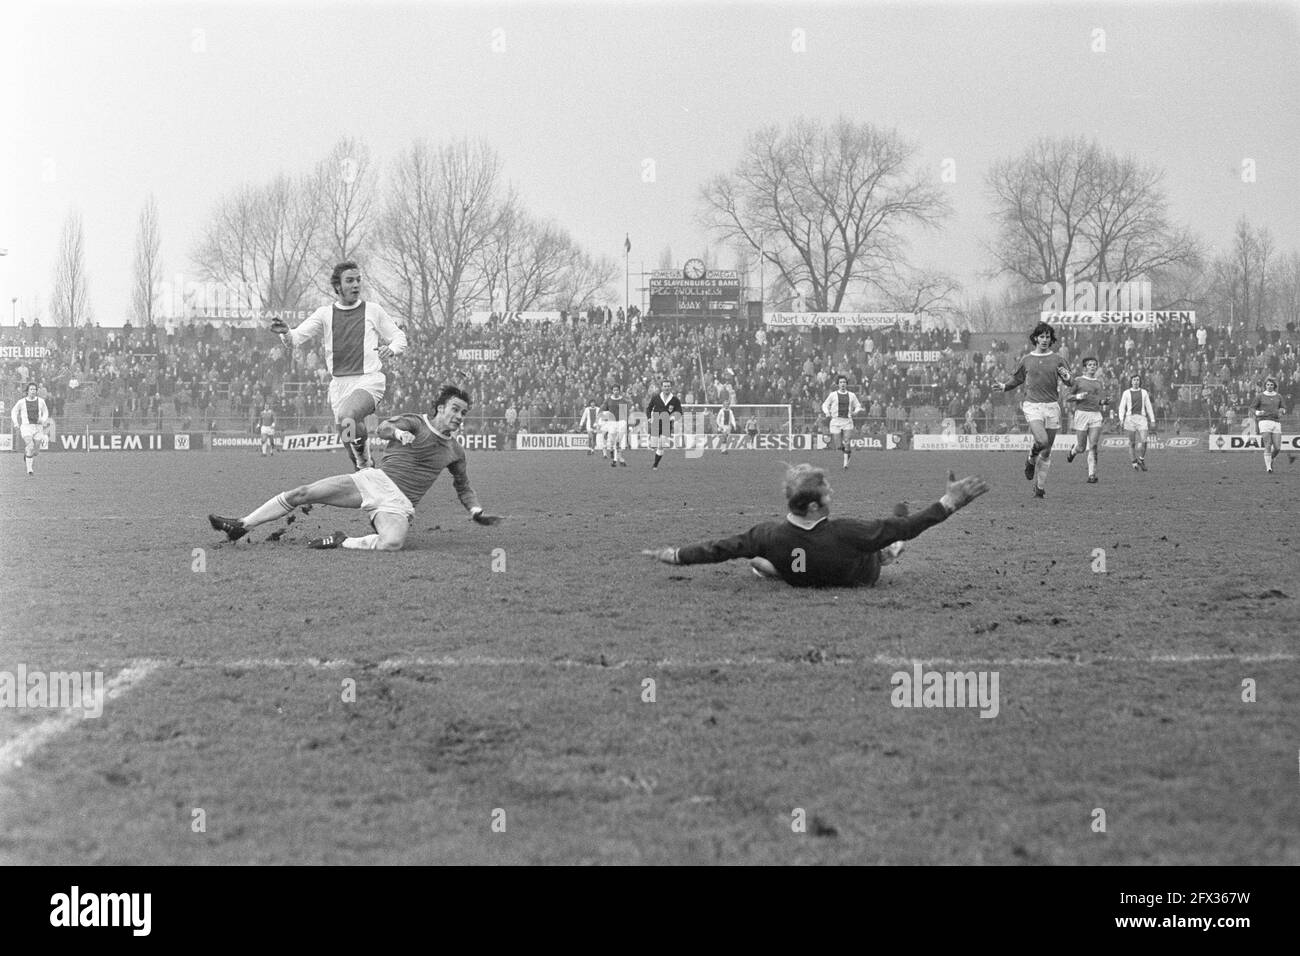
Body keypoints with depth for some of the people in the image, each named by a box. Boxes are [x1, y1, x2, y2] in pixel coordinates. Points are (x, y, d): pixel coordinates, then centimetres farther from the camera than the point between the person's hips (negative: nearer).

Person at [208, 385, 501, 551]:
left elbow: (464, 487, 30)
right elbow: (384, 428, -13)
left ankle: (342, 543, -16)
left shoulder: (455, 451, 15)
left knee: (392, 543, -38)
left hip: (399, 504, 0)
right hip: (374, 479, 0)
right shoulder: (415, 423, 6)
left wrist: (478, 514, 16)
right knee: (301, 494, -10)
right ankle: (242, 526, 2)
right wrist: (397, 432, -35)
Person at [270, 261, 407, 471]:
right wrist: (285, 332, -23)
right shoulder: (325, 314, 10)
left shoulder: (373, 310, 8)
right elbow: (296, 339, 1)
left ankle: (364, 459, -11)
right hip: (339, 383, 4)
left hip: (369, 380, -3)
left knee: (346, 416, -33)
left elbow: (399, 338, 15)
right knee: (349, 443, 2)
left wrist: (391, 349, -9)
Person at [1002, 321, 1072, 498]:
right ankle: (1031, 460, 9)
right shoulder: (1027, 360, 8)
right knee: (1042, 440, -24)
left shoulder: (1057, 358, 7)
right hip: (1032, 404, -1)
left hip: (1051, 405, 1)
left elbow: (1068, 382, 2)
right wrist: (1004, 386, 3)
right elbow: (1016, 379, 21)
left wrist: (1066, 376, -20)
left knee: (1047, 451, 5)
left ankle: (1040, 487, 15)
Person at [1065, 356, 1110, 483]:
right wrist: (1078, 396, -16)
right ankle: (1073, 451, 37)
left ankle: (1092, 475, -10)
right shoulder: (1078, 380, 2)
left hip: (1096, 415, 3)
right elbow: (1067, 398, 3)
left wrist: (1105, 403, 4)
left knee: (1093, 447, -11)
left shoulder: (1098, 382, 16)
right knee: (1081, 448, 0)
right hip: (1082, 414, -3)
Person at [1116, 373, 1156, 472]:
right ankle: (1134, 462, 8)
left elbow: (1148, 406, 14)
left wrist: (1152, 419, 9)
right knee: (1132, 442, -1)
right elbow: (1122, 407, 4)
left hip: (1141, 418, 1)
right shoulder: (1126, 393, 7)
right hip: (1130, 418, -1)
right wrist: (1121, 419, -9)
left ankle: (1141, 459, 8)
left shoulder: (1143, 392, 12)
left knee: (1143, 440, -11)